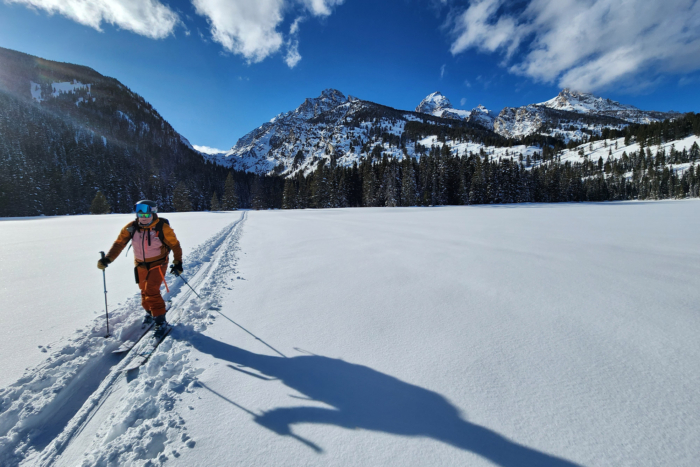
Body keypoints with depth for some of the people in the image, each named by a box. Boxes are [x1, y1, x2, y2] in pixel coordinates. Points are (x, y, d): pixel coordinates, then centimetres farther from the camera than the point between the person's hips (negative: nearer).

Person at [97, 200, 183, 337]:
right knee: (144, 291, 16)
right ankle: (150, 312, 41)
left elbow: (175, 245, -10)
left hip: (158, 264, -4)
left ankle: (161, 321, -1)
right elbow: (119, 244, -5)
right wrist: (107, 259, -18)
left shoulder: (162, 227, -19)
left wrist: (177, 262, -11)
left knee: (152, 291, -13)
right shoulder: (131, 228, -10)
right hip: (141, 265, 5)